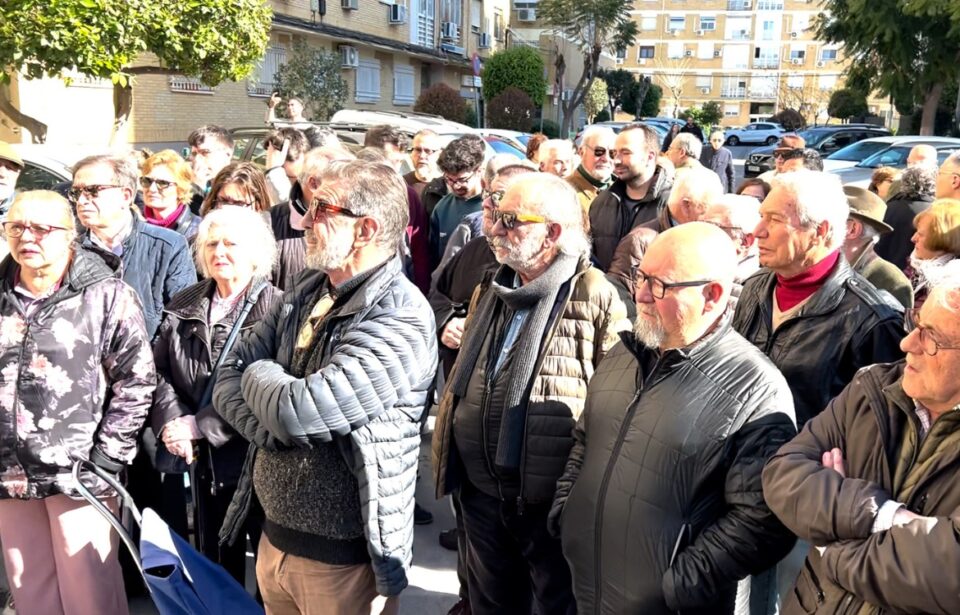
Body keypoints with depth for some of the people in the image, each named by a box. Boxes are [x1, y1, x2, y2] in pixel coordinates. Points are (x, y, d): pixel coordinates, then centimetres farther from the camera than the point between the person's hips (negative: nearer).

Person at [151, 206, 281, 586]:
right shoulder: (183, 306, 7)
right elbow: (159, 370, 4)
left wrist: (200, 425, -19)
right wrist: (170, 420, -13)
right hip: (203, 459, 5)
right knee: (215, 560, 20)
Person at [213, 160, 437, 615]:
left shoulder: (400, 318, -22)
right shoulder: (306, 291, 4)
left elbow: (300, 410, -28)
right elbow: (228, 380, 2)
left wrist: (258, 373, -7)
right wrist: (274, 429, -17)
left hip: (343, 557, -7)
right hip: (275, 536, 7)